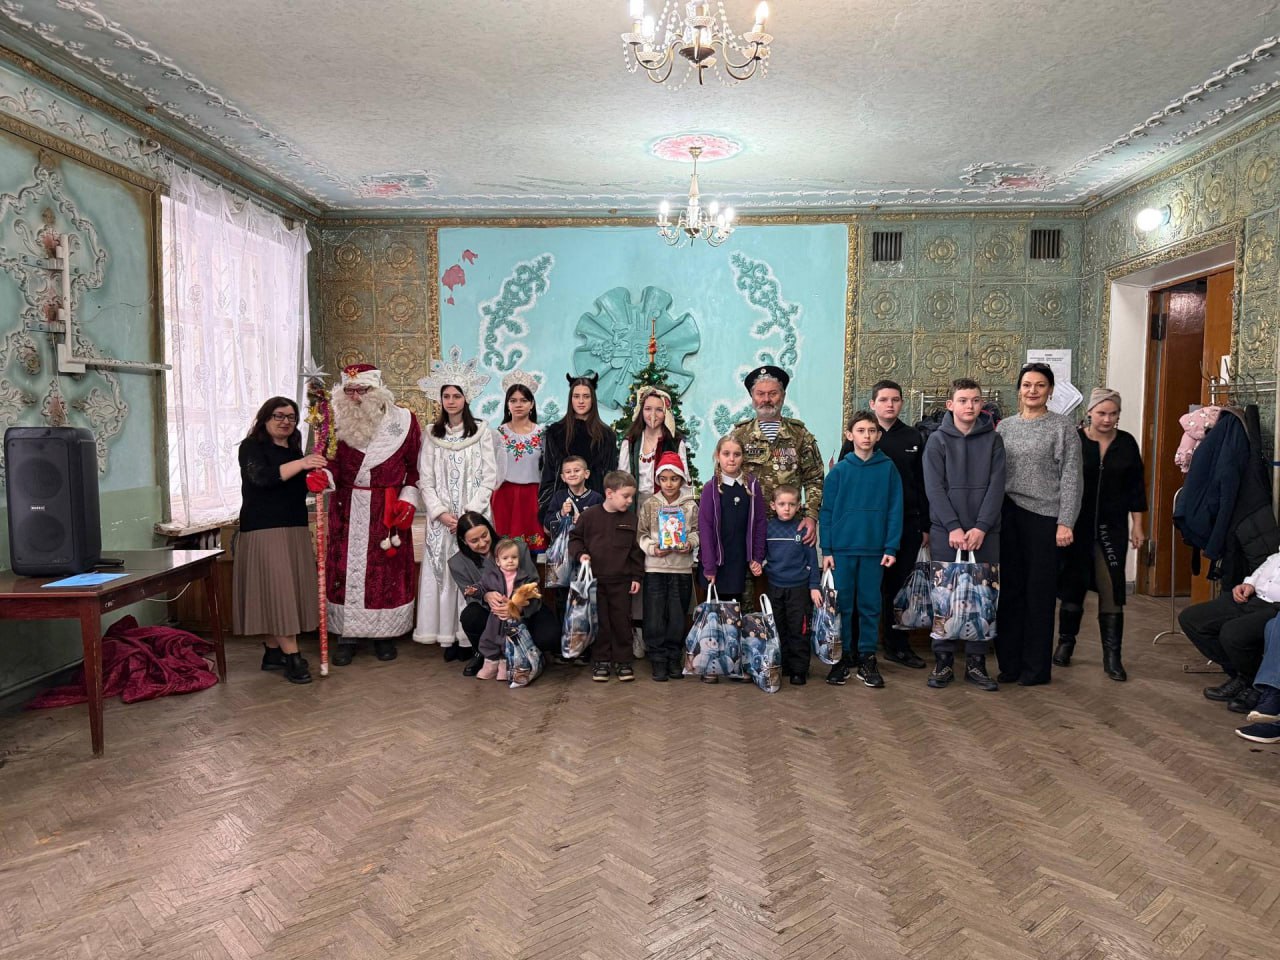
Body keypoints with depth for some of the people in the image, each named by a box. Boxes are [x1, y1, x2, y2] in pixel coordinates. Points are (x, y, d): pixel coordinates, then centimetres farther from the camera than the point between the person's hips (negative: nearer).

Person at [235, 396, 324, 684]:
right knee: (277, 589, -9)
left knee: (282, 590, 8)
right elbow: (262, 477, -23)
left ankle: (273, 652, 16)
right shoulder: (251, 447, -3)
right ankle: (292, 657, -9)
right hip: (263, 530, -7)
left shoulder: (294, 450, 16)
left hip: (294, 531, 7)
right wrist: (301, 464, -32)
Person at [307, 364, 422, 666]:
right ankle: (348, 635, 13)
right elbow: (333, 462, -3)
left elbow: (413, 466, 3)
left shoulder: (403, 421, -3)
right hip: (348, 509, 1)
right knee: (346, 568, 2)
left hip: (388, 510, -1)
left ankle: (385, 634, 18)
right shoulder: (338, 421, 0)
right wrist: (322, 476, -25)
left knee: (387, 570, 4)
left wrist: (407, 500, -5)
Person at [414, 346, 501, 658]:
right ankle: (447, 638, 7)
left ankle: (469, 637, 4)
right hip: (441, 520, 2)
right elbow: (425, 480, 5)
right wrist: (441, 513, -8)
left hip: (474, 517, -2)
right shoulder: (433, 435, 8)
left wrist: (468, 514, -11)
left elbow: (490, 477, -3)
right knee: (443, 572, 1)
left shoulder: (482, 432, 1)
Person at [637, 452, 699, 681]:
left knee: (678, 615, 7)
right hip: (655, 567, -1)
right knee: (655, 616, 0)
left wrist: (690, 543, -11)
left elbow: (697, 531, 8)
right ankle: (658, 659, 12)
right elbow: (642, 534, 3)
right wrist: (652, 548, -14)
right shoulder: (649, 505, 1)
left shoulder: (690, 505, 2)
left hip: (682, 568, 1)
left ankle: (674, 657, 21)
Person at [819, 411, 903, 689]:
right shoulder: (838, 471, 1)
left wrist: (891, 547, -5)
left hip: (874, 549, 0)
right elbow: (826, 511, 1)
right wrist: (826, 549, -3)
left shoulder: (888, 469, 2)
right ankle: (843, 656, 17)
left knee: (870, 605, 7)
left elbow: (895, 510, 1)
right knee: (841, 605, 6)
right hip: (842, 549, 0)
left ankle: (867, 658, 17)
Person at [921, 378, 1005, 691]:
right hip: (945, 532, -1)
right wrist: (953, 527, -15)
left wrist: (981, 527, -12)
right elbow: (935, 488, -6)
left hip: (985, 533, 2)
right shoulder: (937, 440, 2)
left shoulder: (993, 440, 6)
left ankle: (976, 662, 15)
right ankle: (943, 661, 12)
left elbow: (996, 487, -1)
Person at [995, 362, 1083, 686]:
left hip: (1043, 517, -3)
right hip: (1007, 515, 4)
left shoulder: (1063, 427, 0)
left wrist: (1066, 522, -11)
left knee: (1040, 592, 3)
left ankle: (1037, 666, 14)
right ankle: (1010, 662, 18)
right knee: (1009, 589, 7)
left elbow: (1071, 477, -4)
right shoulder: (1005, 426, 11)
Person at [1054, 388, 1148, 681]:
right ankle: (1065, 643, 27)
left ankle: (1112, 657, 4)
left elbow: (1136, 487, 8)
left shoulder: (1127, 443, 4)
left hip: (1112, 528, 1)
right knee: (1073, 586, 9)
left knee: (1111, 591, -2)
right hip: (1077, 525, -1)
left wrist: (1137, 525, 5)